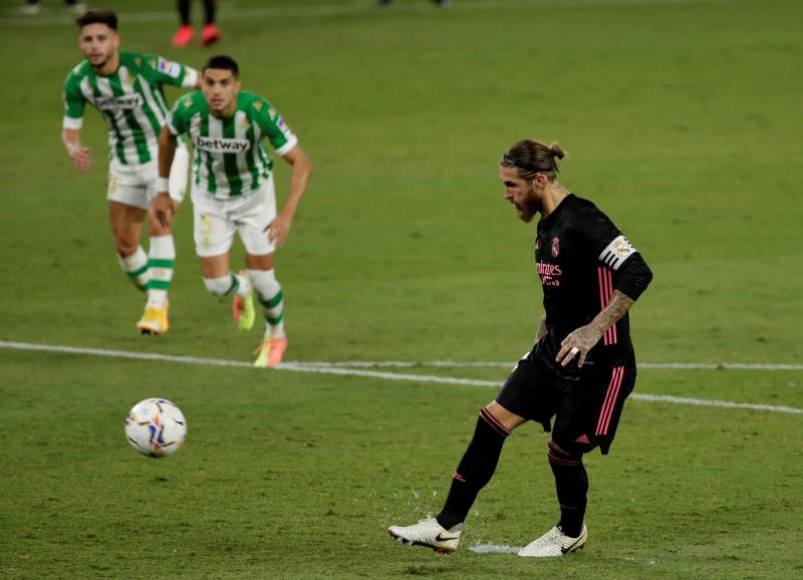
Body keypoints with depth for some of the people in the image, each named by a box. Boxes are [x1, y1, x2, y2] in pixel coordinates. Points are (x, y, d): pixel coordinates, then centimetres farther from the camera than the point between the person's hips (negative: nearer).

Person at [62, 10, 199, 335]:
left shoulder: (144, 66, -26)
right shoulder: (78, 80, -14)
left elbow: (200, 81, -18)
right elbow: (69, 130, -6)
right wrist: (73, 150, -28)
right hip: (124, 164, 4)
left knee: (158, 224, -23)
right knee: (125, 244, 5)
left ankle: (157, 307, -21)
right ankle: (153, 299, 30)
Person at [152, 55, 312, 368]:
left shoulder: (260, 111, -33)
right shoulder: (187, 108, -28)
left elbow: (301, 162, -27)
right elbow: (167, 136, -2)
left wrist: (288, 213, -38)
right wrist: (163, 192, 4)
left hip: (255, 194, -1)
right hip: (209, 198, 1)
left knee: (262, 279, -1)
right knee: (216, 284, -4)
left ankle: (275, 337, 32)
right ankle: (241, 289, 37)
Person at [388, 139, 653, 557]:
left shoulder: (582, 221, -22)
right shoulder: (547, 225, 7)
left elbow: (637, 274, -29)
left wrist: (595, 330, -30)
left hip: (599, 362, -9)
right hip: (555, 350, 9)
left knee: (563, 451, 0)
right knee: (493, 421, 1)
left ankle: (571, 533, 29)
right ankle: (447, 527, 4)